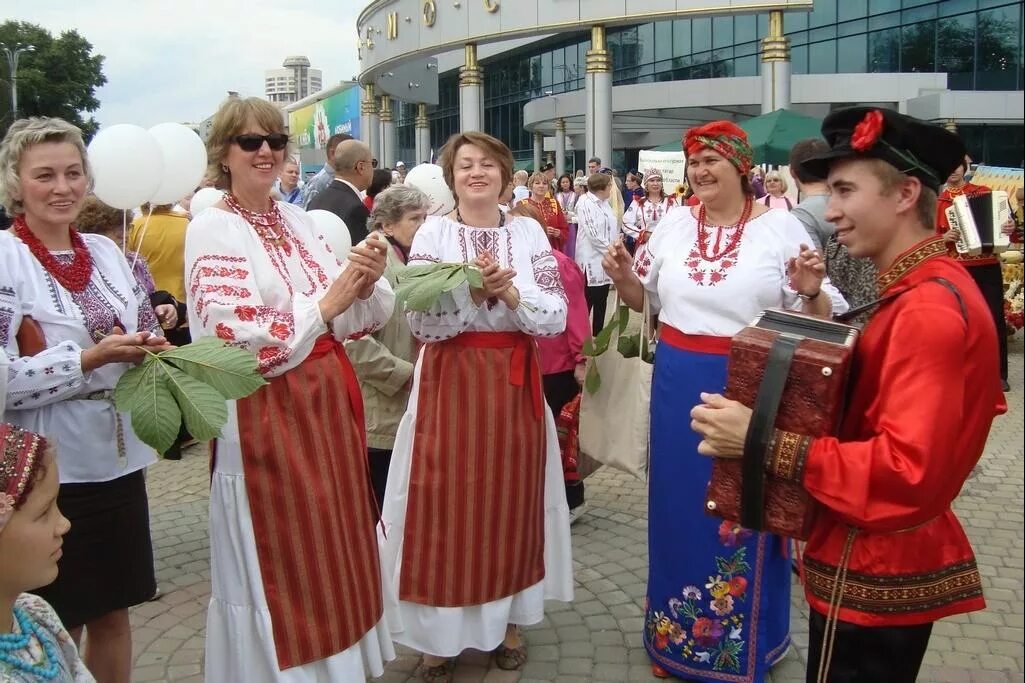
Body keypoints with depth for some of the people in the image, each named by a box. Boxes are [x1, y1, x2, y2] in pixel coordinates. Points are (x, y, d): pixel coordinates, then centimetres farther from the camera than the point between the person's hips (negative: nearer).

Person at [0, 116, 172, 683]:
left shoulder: (106, 252, 7)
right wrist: (90, 360, -22)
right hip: (49, 468, -5)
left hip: (118, 460, 5)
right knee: (57, 626, 10)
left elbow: (146, 334, 14)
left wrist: (151, 352, -7)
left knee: (113, 612, 17)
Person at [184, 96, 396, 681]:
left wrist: (367, 284, -12)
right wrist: (325, 305, -21)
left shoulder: (297, 219, 9)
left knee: (336, 544, 17)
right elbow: (237, 340, -21)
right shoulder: (212, 231, -9)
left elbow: (356, 319, 8)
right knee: (284, 558, 7)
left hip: (329, 404, 7)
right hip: (265, 416, -6)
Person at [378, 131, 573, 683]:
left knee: (510, 499, 11)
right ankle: (441, 631, 18)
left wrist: (509, 294, -19)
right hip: (450, 384, -2)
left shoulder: (529, 232, 4)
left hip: (514, 385, 2)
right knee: (447, 503, 2)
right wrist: (473, 290, -23)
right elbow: (421, 322, -11)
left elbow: (556, 316, -3)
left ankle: (507, 620, 29)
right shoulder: (432, 234, -2)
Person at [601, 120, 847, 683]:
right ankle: (676, 630, 35)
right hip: (679, 384, 4)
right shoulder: (674, 226, 4)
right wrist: (622, 276, -6)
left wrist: (810, 291, -26)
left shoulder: (781, 227, -7)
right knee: (682, 501, 14)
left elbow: (816, 318, -5)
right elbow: (644, 300, 14)